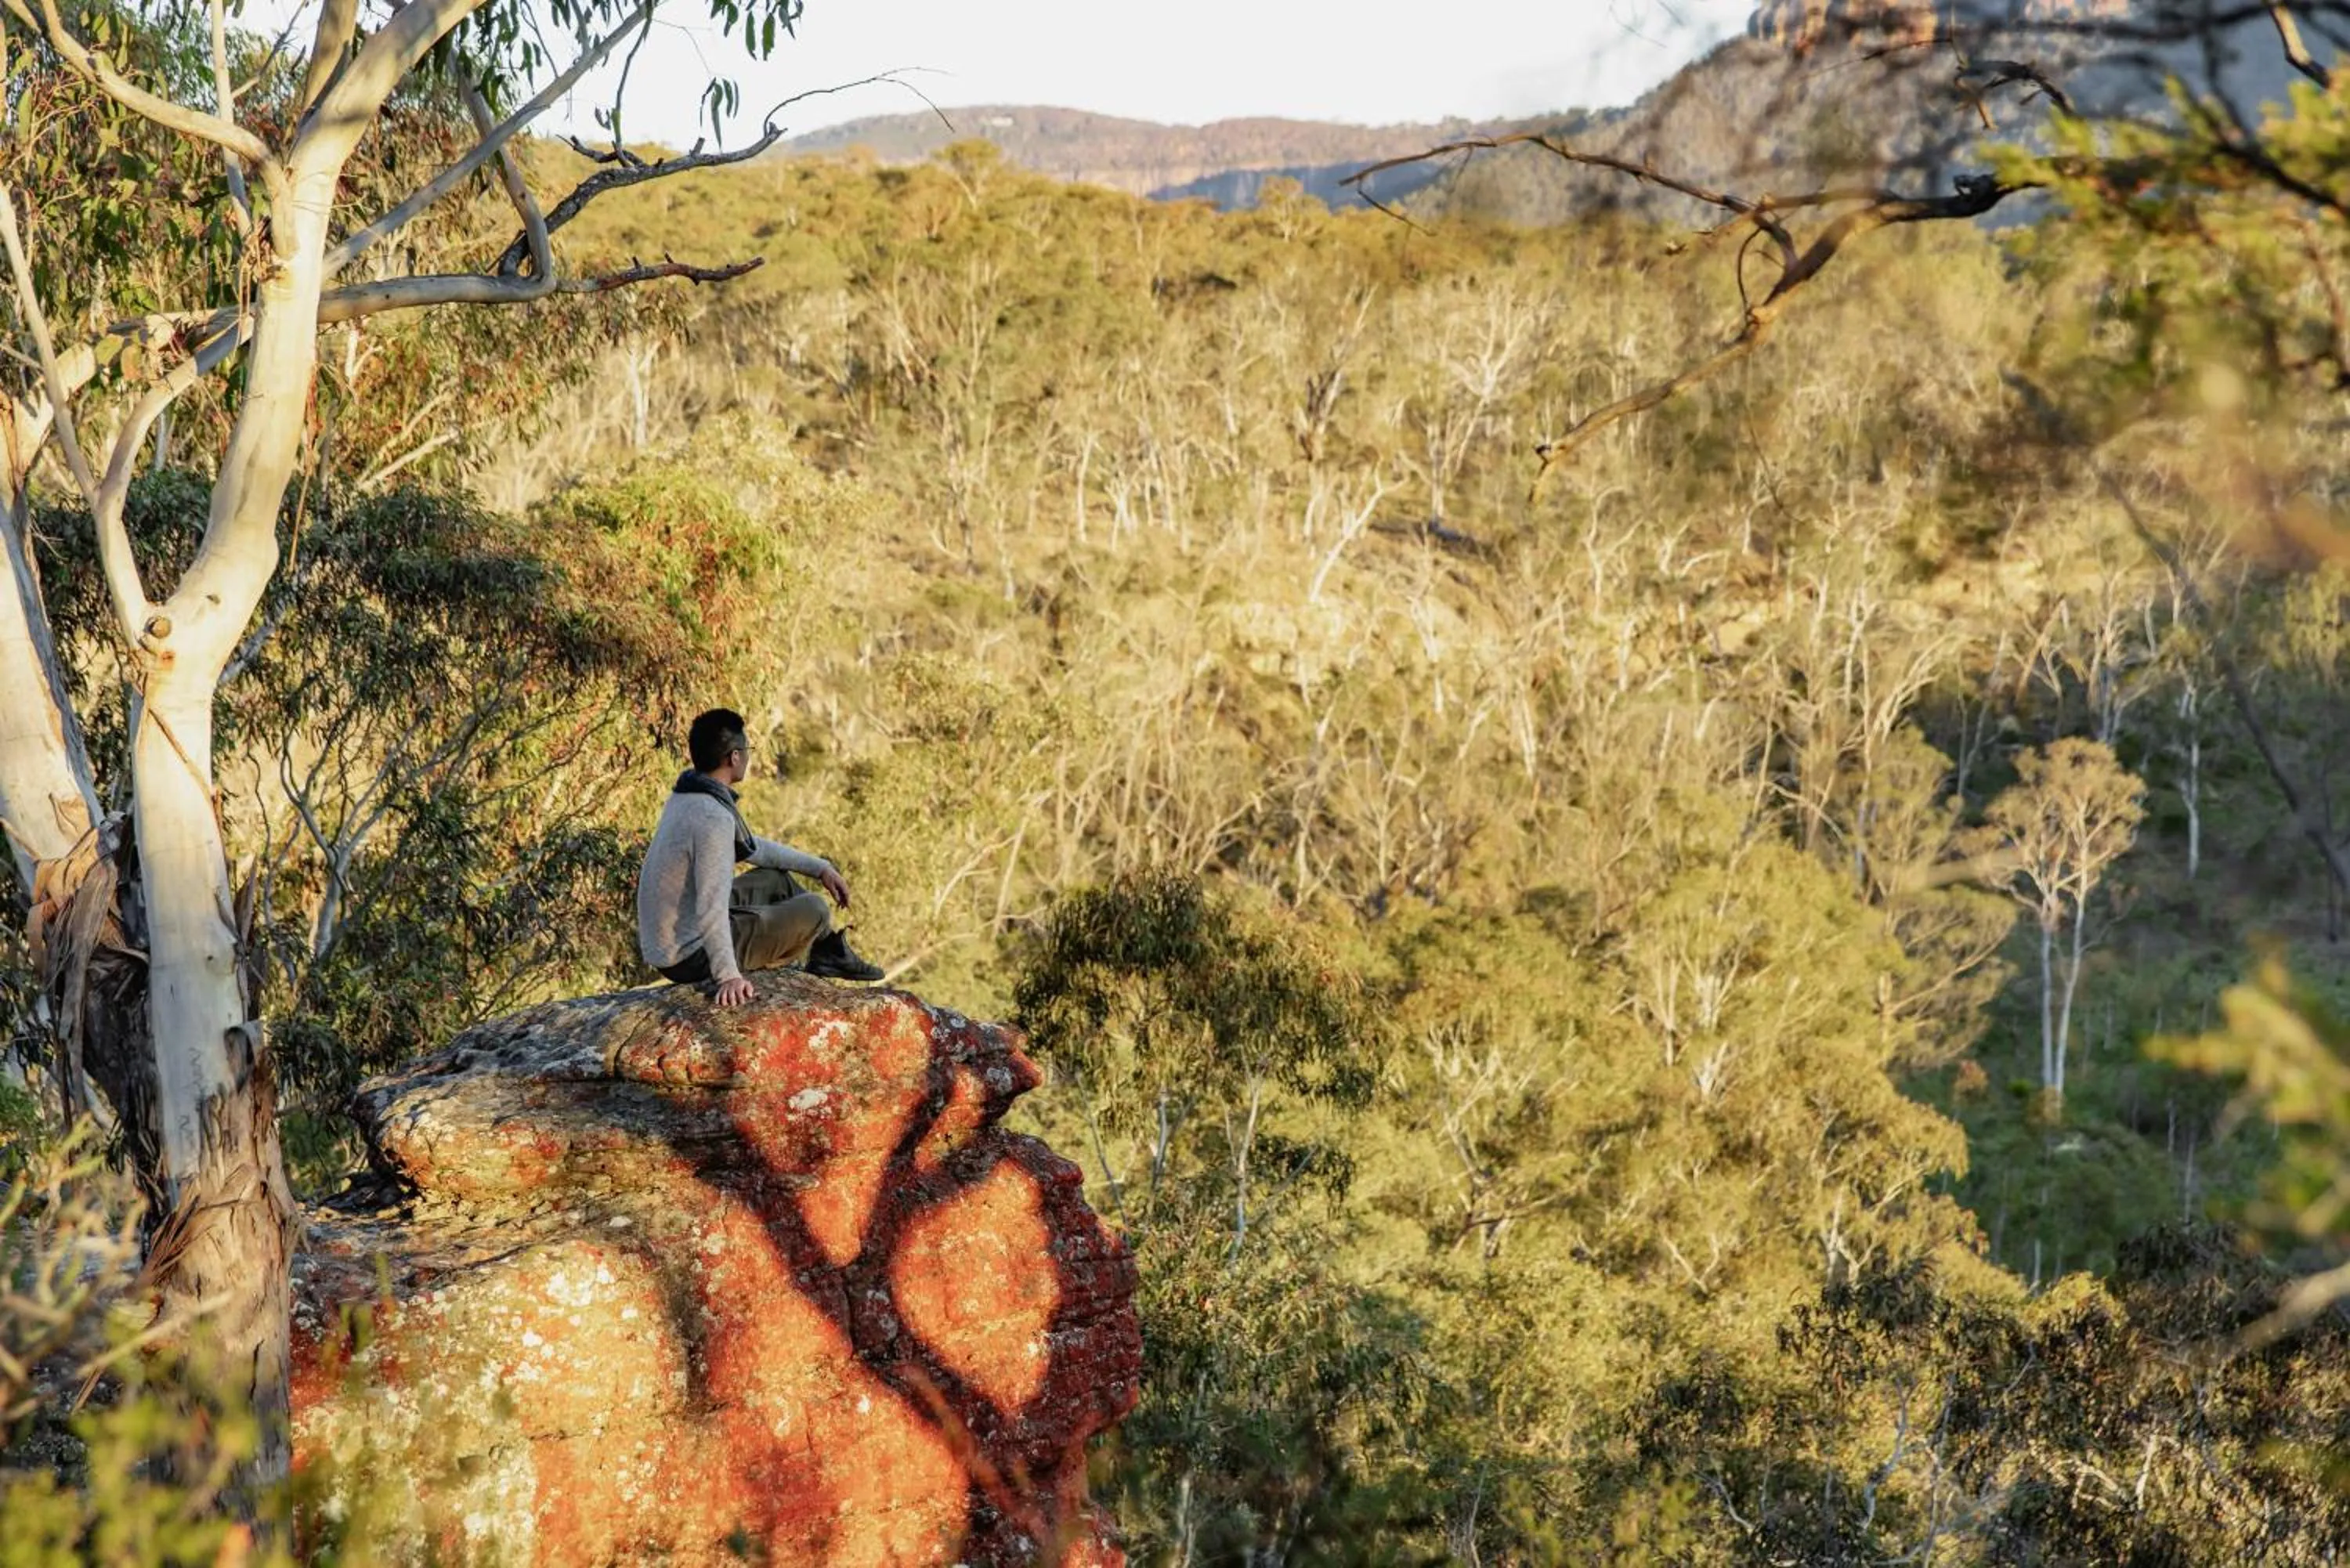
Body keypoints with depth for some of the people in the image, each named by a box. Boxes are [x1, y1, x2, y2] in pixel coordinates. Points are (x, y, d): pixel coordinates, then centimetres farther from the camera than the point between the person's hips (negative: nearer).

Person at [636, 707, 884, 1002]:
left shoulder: (688, 798, 5)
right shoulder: (713, 818, -27)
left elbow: (751, 846, 18)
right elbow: (712, 908, -30)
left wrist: (819, 867, 19)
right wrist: (729, 976, -29)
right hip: (692, 958, -10)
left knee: (777, 878, 24)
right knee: (814, 910, -2)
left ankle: (832, 954, 34)